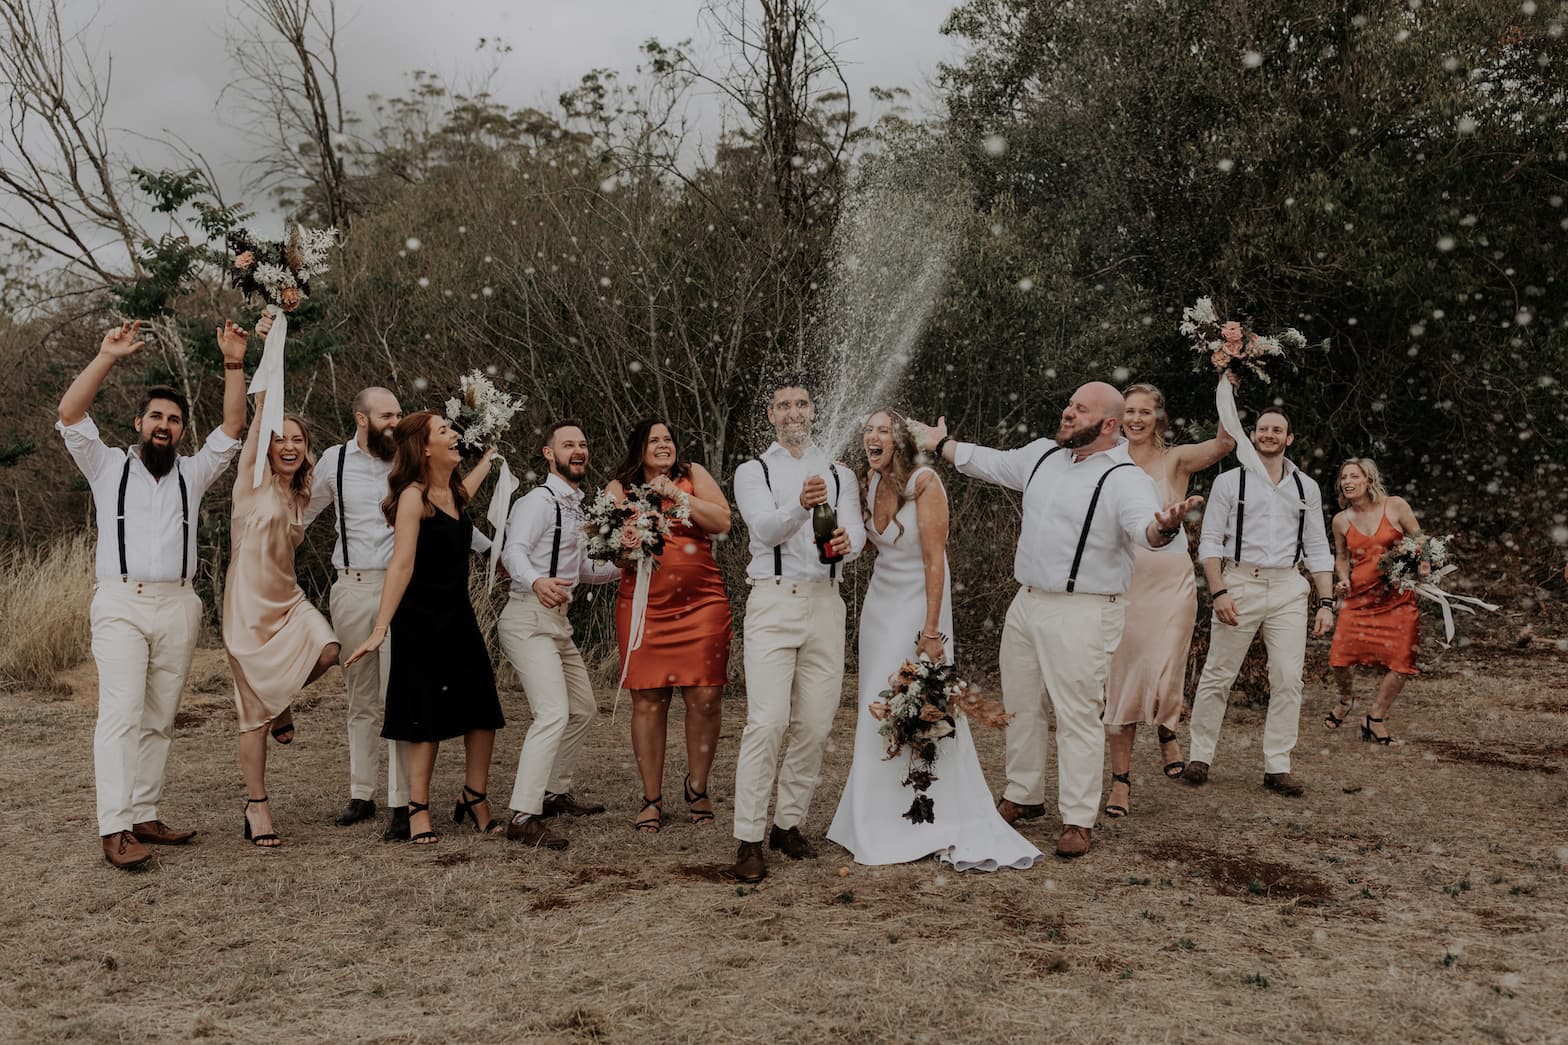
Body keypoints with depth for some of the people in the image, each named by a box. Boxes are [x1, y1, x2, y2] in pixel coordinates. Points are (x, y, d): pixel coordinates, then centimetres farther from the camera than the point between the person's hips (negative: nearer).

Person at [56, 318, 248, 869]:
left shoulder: (192, 473, 16)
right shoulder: (108, 466, 9)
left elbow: (233, 428, 7)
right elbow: (70, 415, -3)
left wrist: (234, 365, -3)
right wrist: (107, 357, -11)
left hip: (178, 606, 3)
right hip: (120, 603, -3)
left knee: (159, 718, 5)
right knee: (122, 712, -13)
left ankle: (143, 816, 10)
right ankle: (115, 829, -14)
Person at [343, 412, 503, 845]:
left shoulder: (457, 493, 10)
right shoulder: (414, 496, -12)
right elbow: (401, 564, -19)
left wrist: (490, 454, 47)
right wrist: (380, 628, -23)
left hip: (460, 618, 7)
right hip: (421, 620, -7)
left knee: (483, 713, 5)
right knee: (427, 720, 0)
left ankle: (474, 800, 20)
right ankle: (418, 810, 12)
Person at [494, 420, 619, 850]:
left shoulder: (575, 507, 19)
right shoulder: (539, 500, -11)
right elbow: (513, 551, -27)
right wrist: (536, 581, -48)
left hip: (558, 620, 10)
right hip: (529, 619, -10)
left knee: (583, 710, 18)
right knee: (554, 714, -21)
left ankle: (554, 793, 32)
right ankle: (523, 817, -19)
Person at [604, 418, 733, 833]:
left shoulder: (693, 475, 10)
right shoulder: (619, 489, 11)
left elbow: (722, 521, -3)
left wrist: (676, 494, -8)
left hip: (701, 604, 0)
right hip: (643, 608, 0)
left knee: (706, 697, -4)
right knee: (648, 702, 0)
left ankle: (697, 787, 18)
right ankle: (652, 799, 13)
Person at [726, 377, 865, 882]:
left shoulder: (840, 475, 16)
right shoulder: (753, 472, 7)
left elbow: (856, 529, 0)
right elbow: (766, 528, -12)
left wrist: (847, 542, -25)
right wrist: (801, 505, -33)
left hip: (825, 604, 4)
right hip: (773, 602, -3)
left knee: (815, 725, 5)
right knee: (767, 723, -13)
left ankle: (789, 823, 20)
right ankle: (749, 841, -8)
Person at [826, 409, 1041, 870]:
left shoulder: (924, 482, -17)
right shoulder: (871, 481, 4)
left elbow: (934, 560, -19)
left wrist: (931, 630, -22)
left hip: (919, 603, -7)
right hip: (880, 603, 7)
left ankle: (937, 824, 6)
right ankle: (881, 821, 17)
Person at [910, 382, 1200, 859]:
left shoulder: (1124, 479, -14)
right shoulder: (1043, 453, 9)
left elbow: (1144, 526, -32)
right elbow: (992, 463, 25)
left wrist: (1164, 526, -55)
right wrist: (940, 444, 32)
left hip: (1081, 613, -8)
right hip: (1027, 603, 8)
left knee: (1077, 716, -3)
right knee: (1021, 706, 17)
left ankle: (1077, 821, 9)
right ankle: (1023, 797, 34)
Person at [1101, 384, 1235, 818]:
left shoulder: (1175, 460, 1)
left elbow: (1223, 443, -16)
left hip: (1169, 582, -1)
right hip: (1122, 582, 1)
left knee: (1162, 680, -5)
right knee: (1120, 680, 2)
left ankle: (1167, 731, 31)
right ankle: (1121, 780, 13)